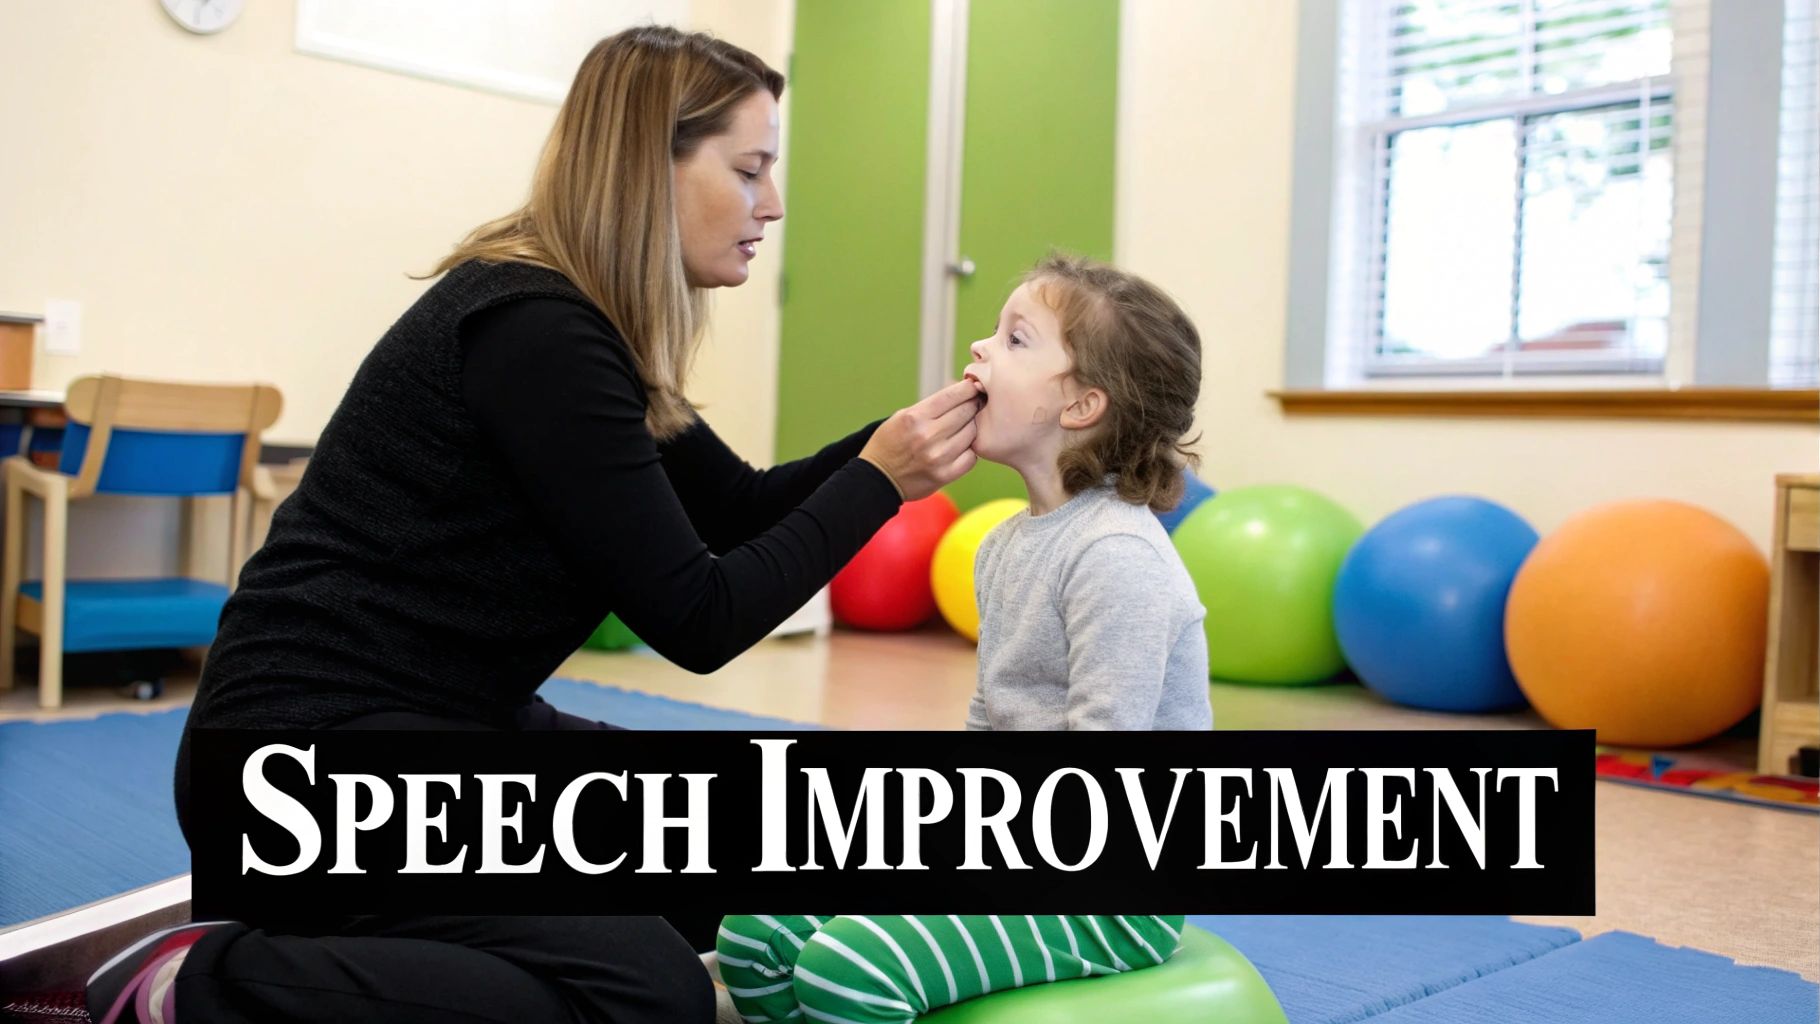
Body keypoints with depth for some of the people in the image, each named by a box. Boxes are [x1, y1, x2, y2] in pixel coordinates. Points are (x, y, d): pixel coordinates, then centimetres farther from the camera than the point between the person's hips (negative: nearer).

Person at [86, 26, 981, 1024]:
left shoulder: (582, 321, 10)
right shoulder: (534, 330, -21)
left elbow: (739, 509, 14)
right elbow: (697, 619, -18)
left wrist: (898, 435, 3)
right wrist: (877, 480, -12)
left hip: (443, 720, 11)